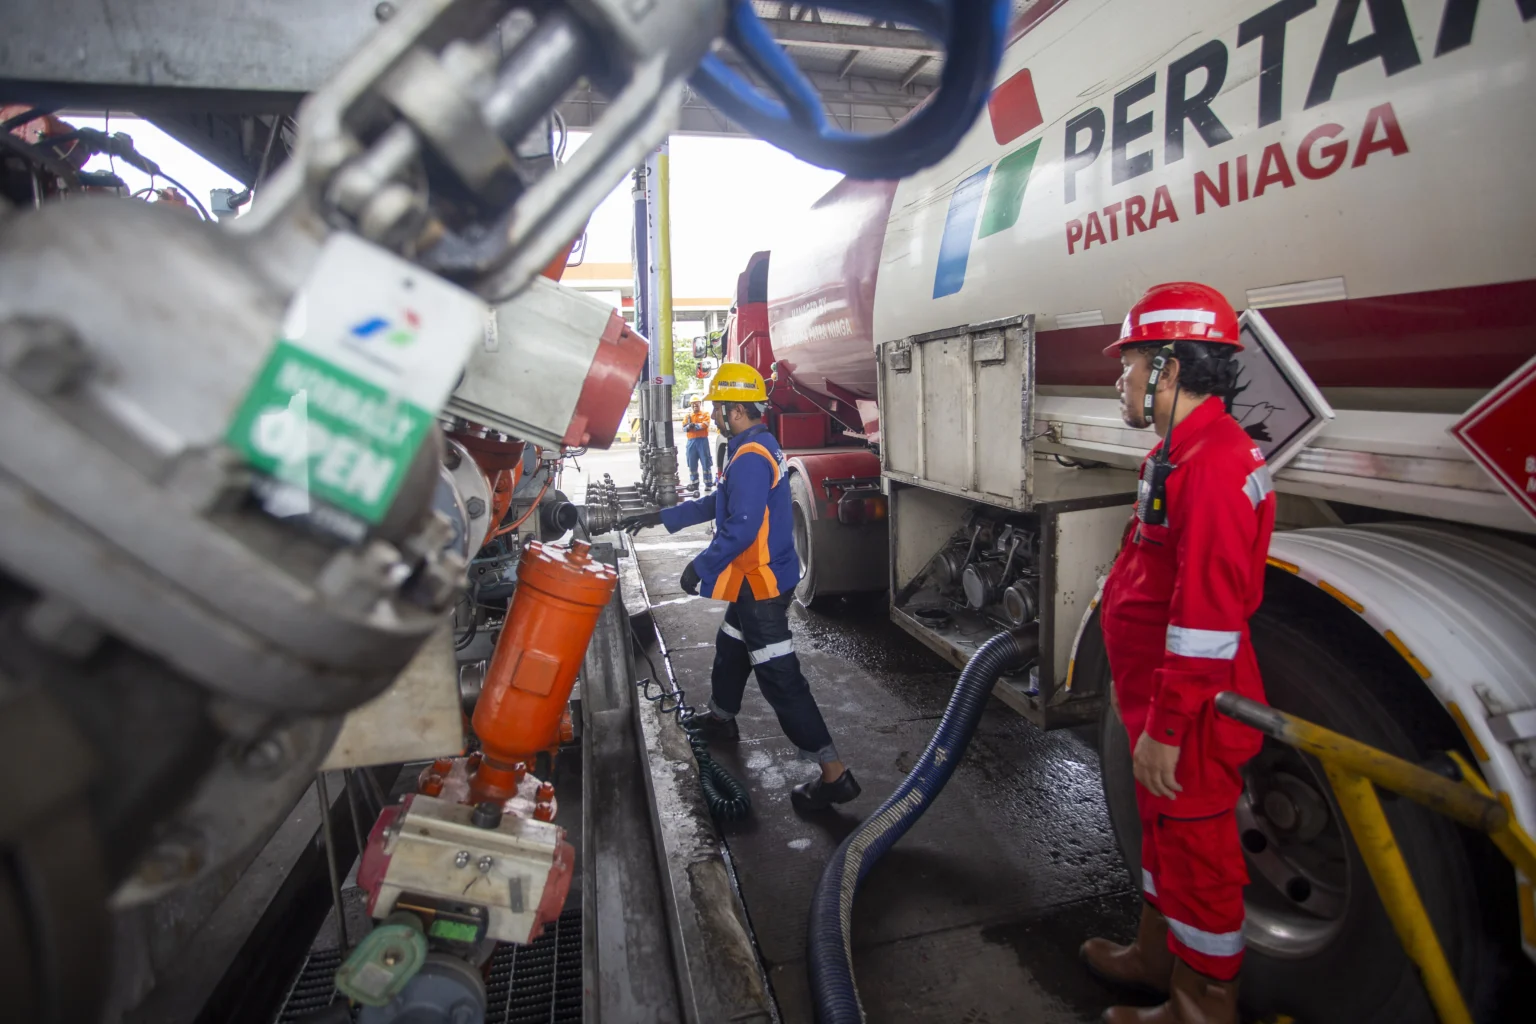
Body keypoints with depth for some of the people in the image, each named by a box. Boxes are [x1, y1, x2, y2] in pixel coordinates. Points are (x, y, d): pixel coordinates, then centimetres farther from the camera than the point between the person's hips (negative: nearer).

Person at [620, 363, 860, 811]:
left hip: (761, 583, -11)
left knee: (780, 677, -8)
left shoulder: (750, 459, -21)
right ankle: (721, 718, 51)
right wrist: (660, 517, 23)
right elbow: (717, 503, 21)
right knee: (730, 648, 28)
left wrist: (700, 566, -16)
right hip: (756, 579, 11)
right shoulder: (754, 449, 13)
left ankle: (834, 774, -3)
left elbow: (742, 528, -27)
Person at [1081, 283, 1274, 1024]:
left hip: (1189, 716, -10)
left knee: (1195, 852, 8)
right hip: (1160, 702, 10)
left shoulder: (1213, 463, -24)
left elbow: (1208, 616, -28)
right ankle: (1158, 958, 45)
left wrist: (1166, 727, -23)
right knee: (1163, 832, 24)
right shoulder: (1183, 451, 10)